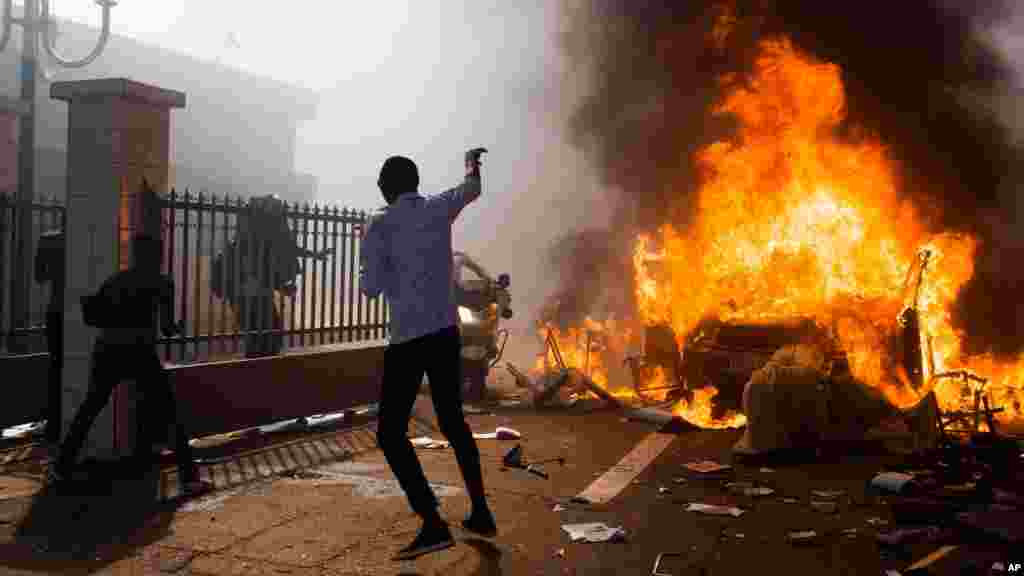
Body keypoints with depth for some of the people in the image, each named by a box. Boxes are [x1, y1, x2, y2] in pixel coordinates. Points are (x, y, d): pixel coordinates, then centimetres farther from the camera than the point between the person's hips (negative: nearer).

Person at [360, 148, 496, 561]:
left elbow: (371, 288, -12)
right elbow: (471, 189, 27)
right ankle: (480, 513, 24)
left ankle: (434, 526, -11)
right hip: (446, 333, 6)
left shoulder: (379, 226, -8)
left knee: (391, 432, 0)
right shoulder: (439, 208, 6)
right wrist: (472, 163, 49)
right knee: (453, 421, 19)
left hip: (408, 340, -6)